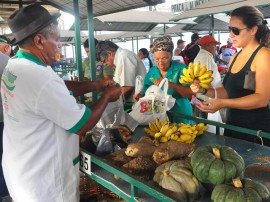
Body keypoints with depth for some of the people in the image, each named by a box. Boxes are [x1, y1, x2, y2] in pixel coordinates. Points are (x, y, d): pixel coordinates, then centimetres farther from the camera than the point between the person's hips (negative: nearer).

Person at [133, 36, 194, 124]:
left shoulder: (181, 69, -8)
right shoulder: (151, 72, 4)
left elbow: (191, 93, -17)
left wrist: (169, 84, -27)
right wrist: (141, 96, -14)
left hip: (180, 116, -3)